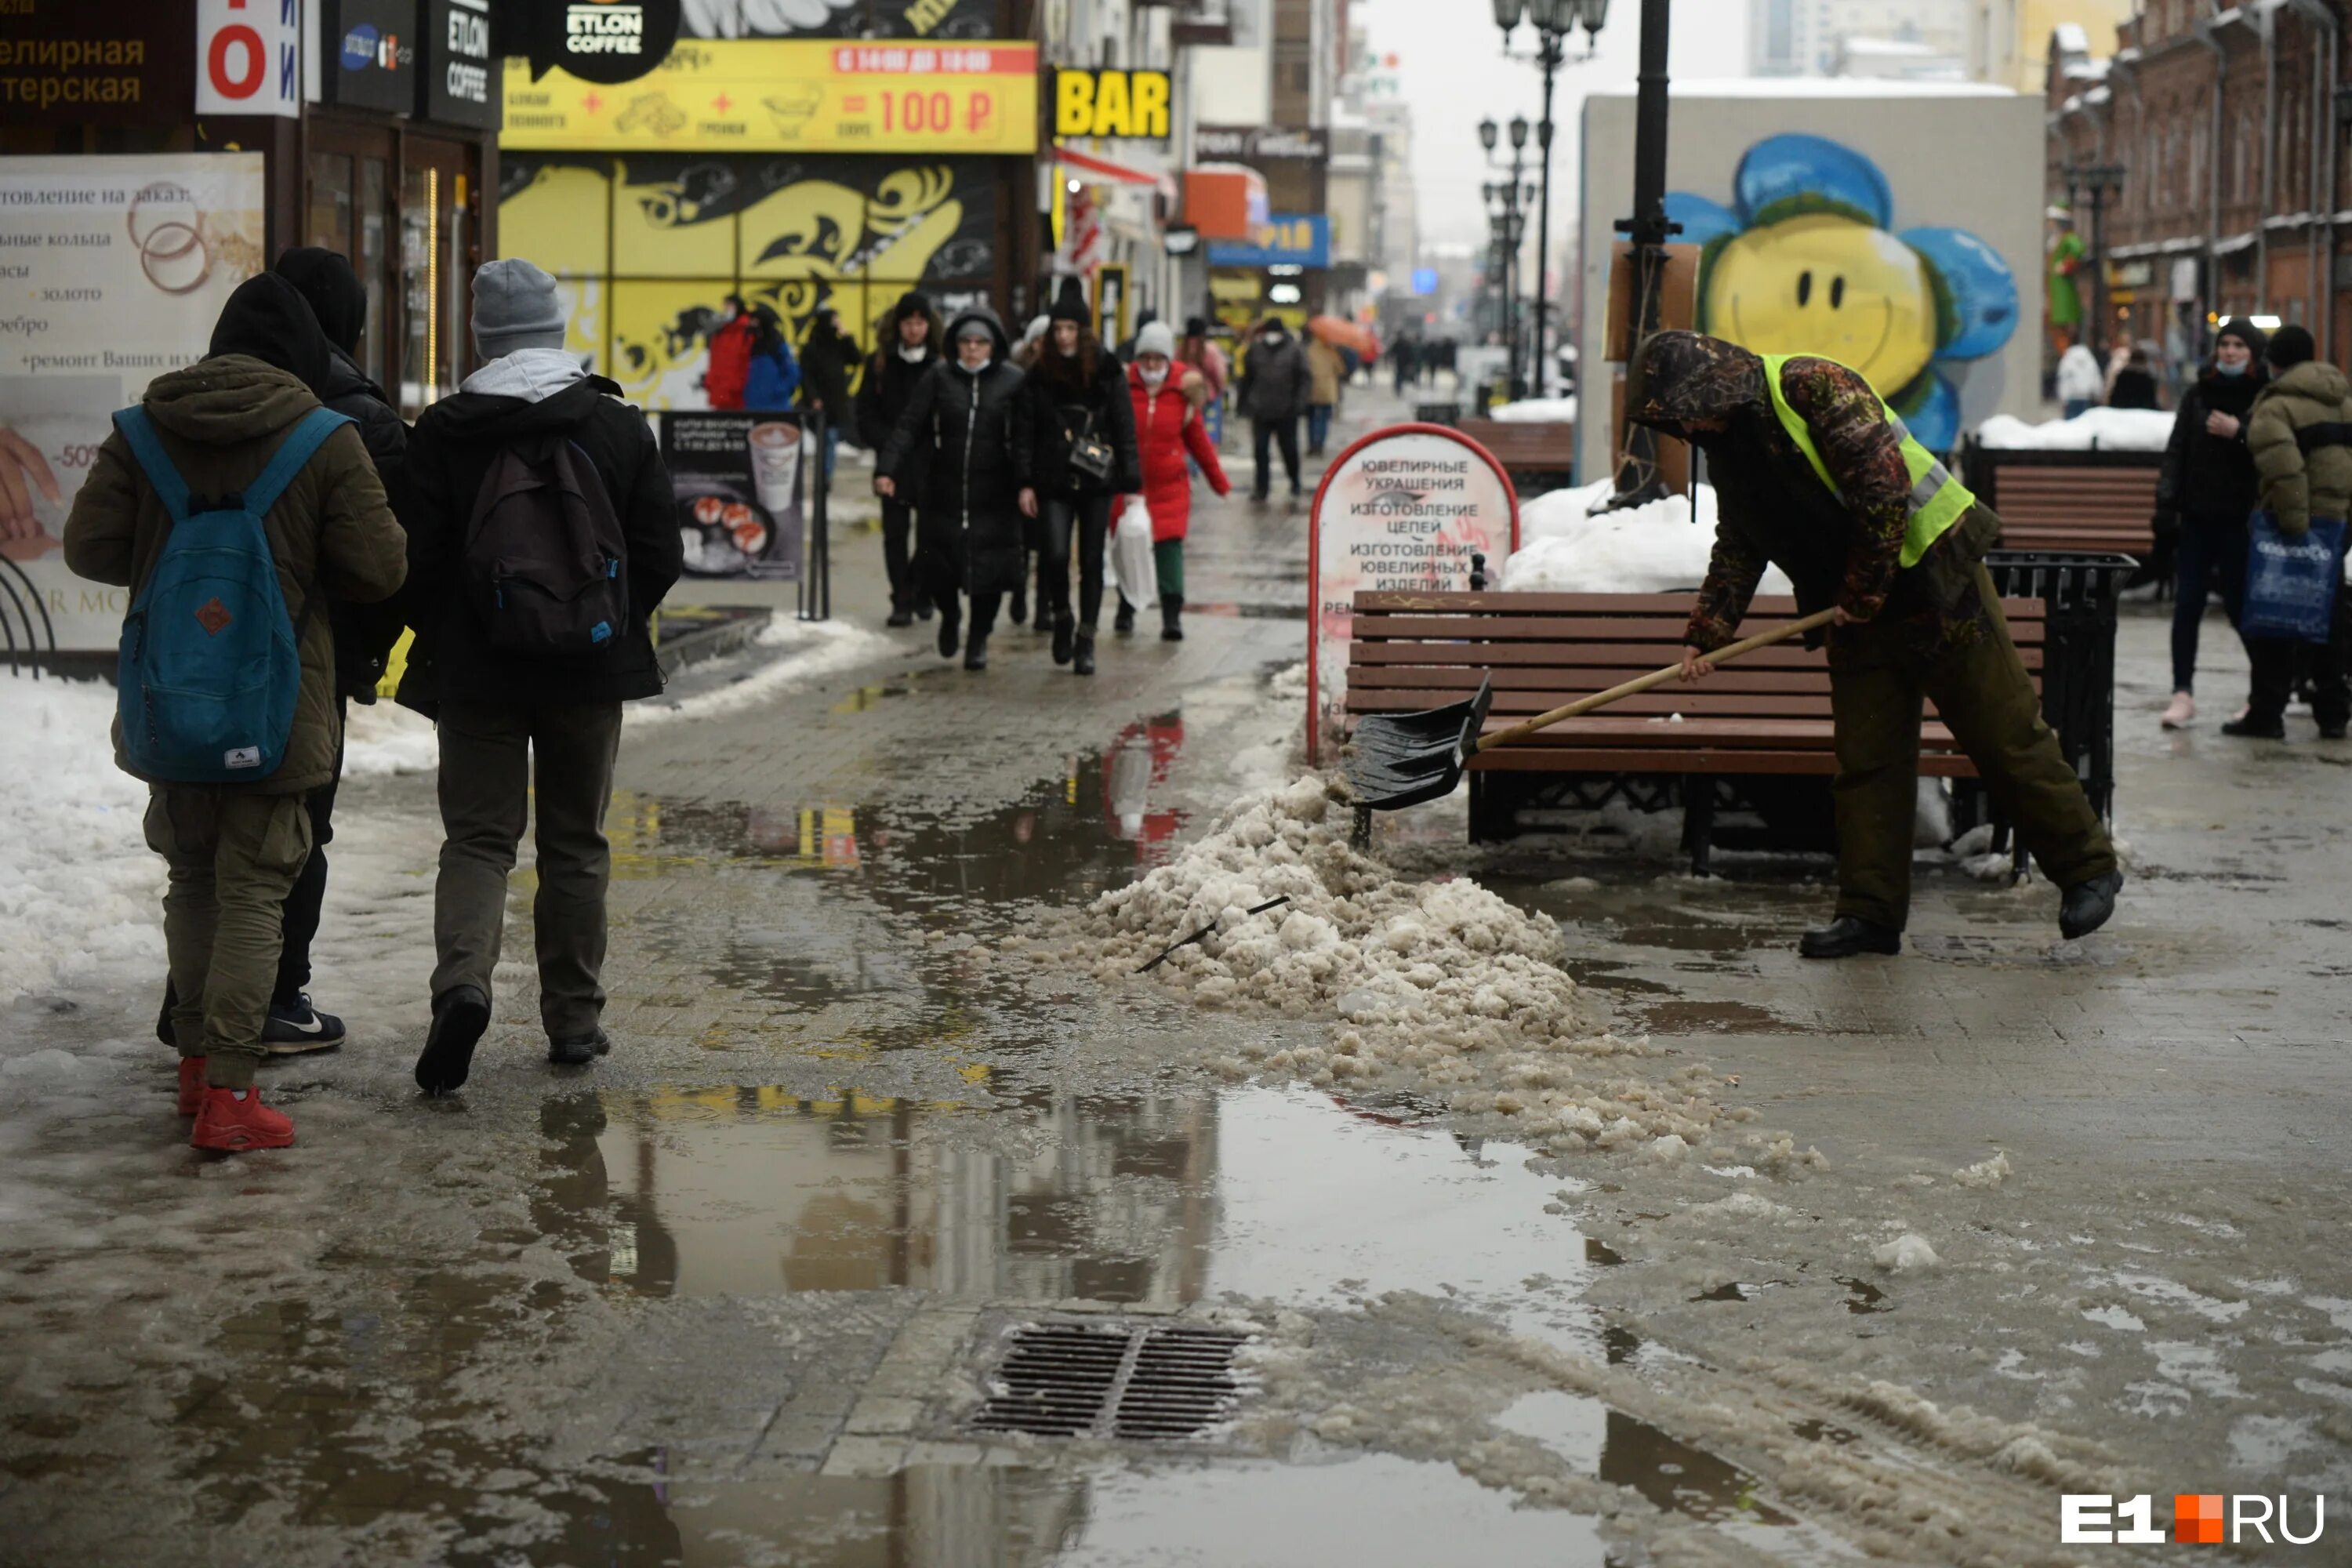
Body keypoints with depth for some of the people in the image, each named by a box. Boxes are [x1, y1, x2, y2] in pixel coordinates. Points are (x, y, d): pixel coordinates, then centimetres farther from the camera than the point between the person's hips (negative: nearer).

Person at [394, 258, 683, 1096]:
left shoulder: (442, 431, -6)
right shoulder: (619, 424, -1)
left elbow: (416, 557, -6)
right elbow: (660, 553, 0)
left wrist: (441, 646, 11)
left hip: (477, 674, -1)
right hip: (591, 672, 1)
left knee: (477, 836, 4)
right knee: (575, 843, 12)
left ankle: (463, 981, -20)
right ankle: (574, 1021, 15)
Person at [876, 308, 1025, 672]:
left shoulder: (1013, 382, 0)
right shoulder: (938, 378, 2)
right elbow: (909, 426, -2)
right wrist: (887, 469, -12)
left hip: (993, 496, -1)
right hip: (943, 492, 1)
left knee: (987, 567, 0)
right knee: (935, 564, 1)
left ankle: (979, 639, 21)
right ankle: (949, 614, 34)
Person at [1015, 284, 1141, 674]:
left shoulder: (1107, 371, 1)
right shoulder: (1040, 375, 3)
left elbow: (1125, 427, 1)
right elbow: (1025, 431, 4)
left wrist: (1130, 480, -5)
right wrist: (1025, 482, -2)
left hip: (1097, 480, 0)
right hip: (1055, 481, 0)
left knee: (1092, 560, 3)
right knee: (1056, 554, -13)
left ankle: (1085, 640, 13)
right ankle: (1061, 617, 15)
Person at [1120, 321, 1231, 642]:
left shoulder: (1183, 392, 3)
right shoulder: (1123, 388, -2)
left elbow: (1198, 440, 11)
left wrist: (1220, 482, 14)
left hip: (1170, 486, 0)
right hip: (1128, 484, 0)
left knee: (1170, 546, -11)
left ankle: (1172, 618, -13)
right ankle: (1126, 609, 28)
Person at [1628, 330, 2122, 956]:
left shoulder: (1813, 387, -18)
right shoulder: (1726, 445, 8)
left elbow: (1884, 484, -23)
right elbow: (1736, 551, 18)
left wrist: (1865, 591, -16)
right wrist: (1706, 634, 8)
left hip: (1933, 577, -8)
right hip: (1854, 612, 8)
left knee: (2006, 735, -1)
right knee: (1864, 760, 4)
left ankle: (2088, 869, 11)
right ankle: (1871, 912, 9)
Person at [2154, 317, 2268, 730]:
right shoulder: (2197, 394, 8)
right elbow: (2176, 452, 8)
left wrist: (2240, 433, -23)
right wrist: (2166, 505, 1)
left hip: (2240, 520, -3)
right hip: (2197, 516, 3)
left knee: (2240, 604, 1)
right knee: (2187, 606, 1)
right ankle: (2183, 694, 6)